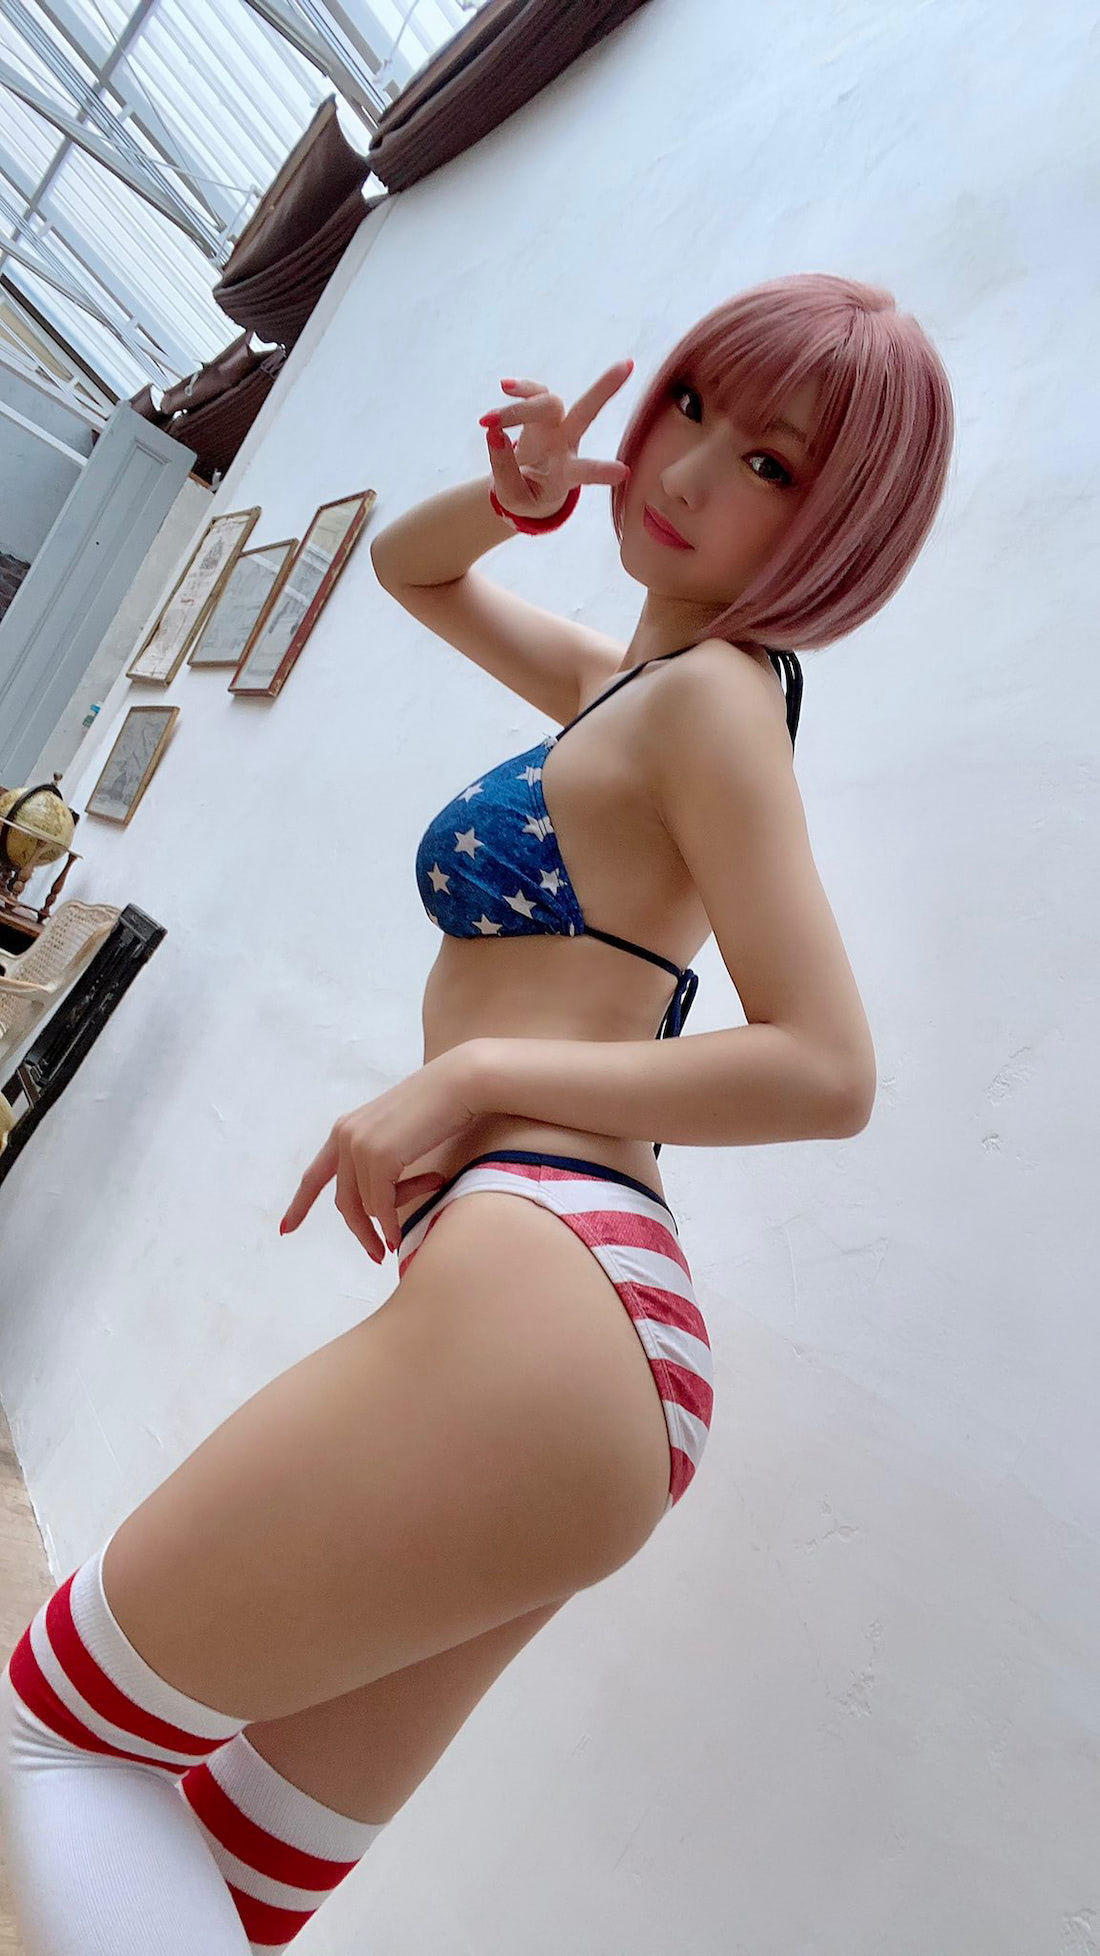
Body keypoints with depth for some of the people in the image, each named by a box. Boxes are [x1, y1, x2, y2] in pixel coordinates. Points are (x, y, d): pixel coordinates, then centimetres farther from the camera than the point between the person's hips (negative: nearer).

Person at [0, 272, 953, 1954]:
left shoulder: (712, 694, -3)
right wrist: (515, 494, 14)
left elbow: (825, 1068, -14)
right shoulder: (629, 679, 22)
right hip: (598, 1325, 9)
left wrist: (466, 1078, -12)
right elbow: (408, 565, 35)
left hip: (538, 1283, -9)